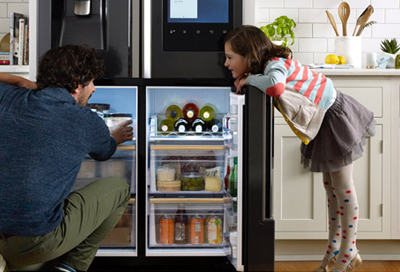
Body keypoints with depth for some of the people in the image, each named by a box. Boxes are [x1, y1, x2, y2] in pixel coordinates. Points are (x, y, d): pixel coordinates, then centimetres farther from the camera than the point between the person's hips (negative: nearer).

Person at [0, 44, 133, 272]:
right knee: (119, 189, 12)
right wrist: (115, 138, 43)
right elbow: (105, 152, 21)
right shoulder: (88, 122, -4)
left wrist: (22, 82, 26)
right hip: (36, 242, -5)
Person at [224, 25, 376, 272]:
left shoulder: (275, 64, -29)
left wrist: (250, 78, -34)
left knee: (343, 187, 2)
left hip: (335, 115, -9)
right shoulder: (268, 66, -1)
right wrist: (248, 79, -19)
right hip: (322, 122, 9)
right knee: (331, 187, 15)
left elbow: (276, 87, -50)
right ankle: (334, 251, 28)